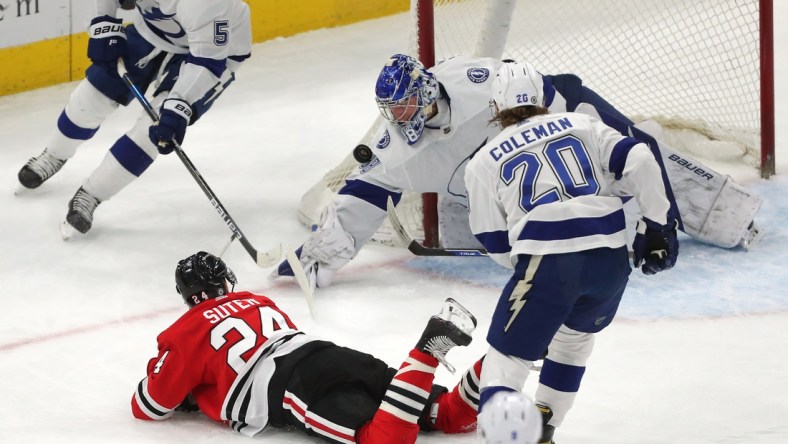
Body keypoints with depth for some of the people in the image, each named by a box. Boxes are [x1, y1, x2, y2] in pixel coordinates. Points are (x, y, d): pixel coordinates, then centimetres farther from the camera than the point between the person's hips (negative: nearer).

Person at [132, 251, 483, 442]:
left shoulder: (186, 334, 15)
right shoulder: (259, 302, 35)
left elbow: (150, 406, 18)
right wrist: (201, 392, 50)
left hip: (304, 389, -7)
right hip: (338, 357, 7)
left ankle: (428, 349, -39)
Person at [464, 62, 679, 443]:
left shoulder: (484, 162, 15)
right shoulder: (582, 125, 18)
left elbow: (497, 244, 16)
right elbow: (638, 161, 4)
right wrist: (657, 224, 11)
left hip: (547, 263, -3)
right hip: (611, 258, 3)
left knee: (507, 354, 7)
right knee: (574, 336, 29)